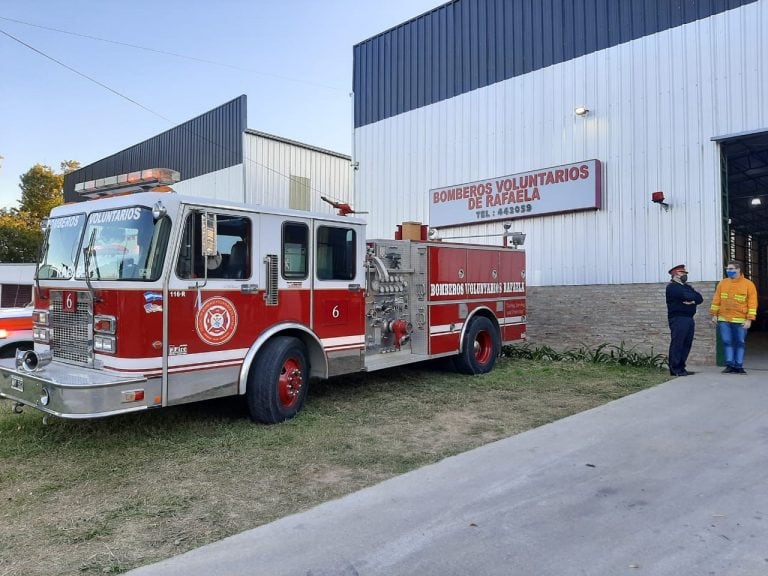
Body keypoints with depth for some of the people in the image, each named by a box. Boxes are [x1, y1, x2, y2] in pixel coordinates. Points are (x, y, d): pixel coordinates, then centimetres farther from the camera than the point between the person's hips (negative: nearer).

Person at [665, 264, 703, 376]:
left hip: (689, 318, 9)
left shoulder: (687, 287, 23)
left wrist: (693, 300, -10)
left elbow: (700, 299, 12)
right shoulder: (672, 287, -4)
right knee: (677, 344, -8)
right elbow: (686, 296, -19)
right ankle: (675, 369, -6)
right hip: (678, 318, -9)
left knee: (686, 344, 8)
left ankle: (681, 368, 13)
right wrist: (694, 296, 2)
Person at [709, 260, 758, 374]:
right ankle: (730, 365, 6)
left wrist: (749, 319, -10)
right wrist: (714, 315, 5)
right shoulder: (722, 283, 7)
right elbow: (716, 300, 10)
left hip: (740, 321, -2)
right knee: (727, 342, 2)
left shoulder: (748, 284, -1)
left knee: (740, 343, 4)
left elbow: (752, 303, -4)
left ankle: (738, 366, 10)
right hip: (724, 320, 2)